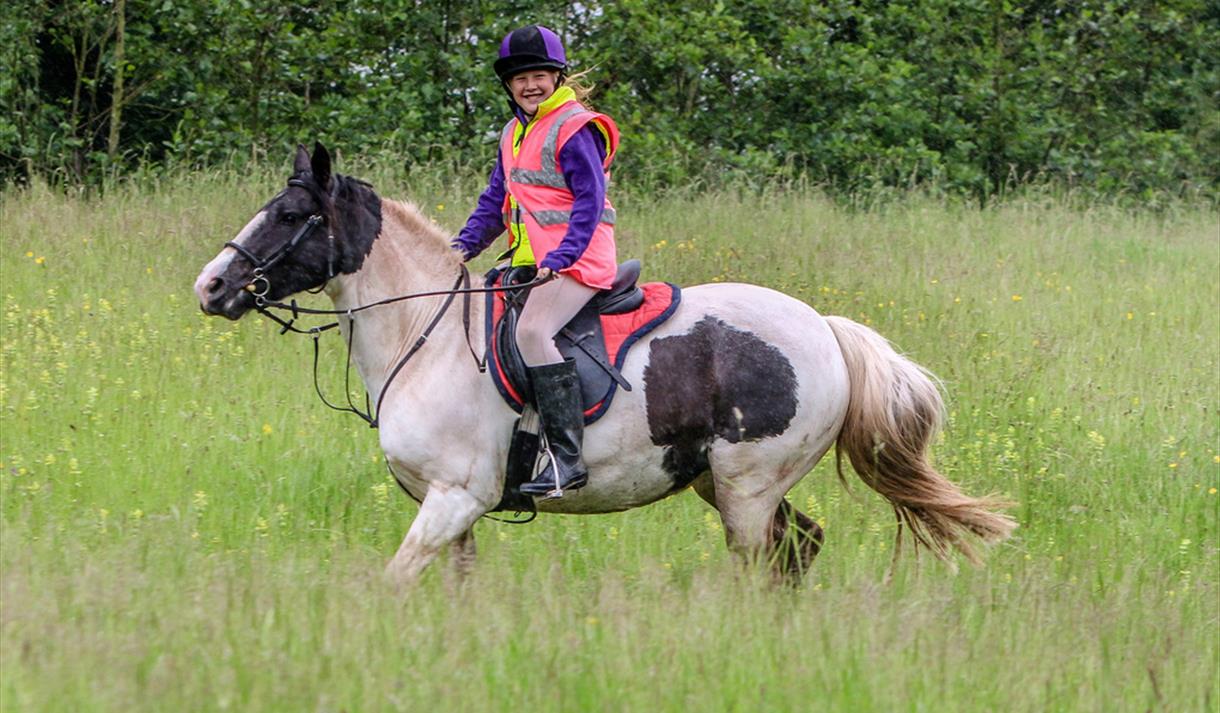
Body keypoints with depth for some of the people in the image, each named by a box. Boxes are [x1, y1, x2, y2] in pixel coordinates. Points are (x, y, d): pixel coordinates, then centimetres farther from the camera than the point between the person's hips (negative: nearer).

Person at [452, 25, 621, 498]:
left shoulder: (574, 130, -10)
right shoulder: (515, 132, 18)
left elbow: (590, 201, -16)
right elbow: (495, 200, 24)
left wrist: (559, 259, -27)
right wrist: (464, 246, 10)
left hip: (577, 261, -10)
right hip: (530, 262, 10)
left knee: (532, 331, -30)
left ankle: (566, 459, -33)